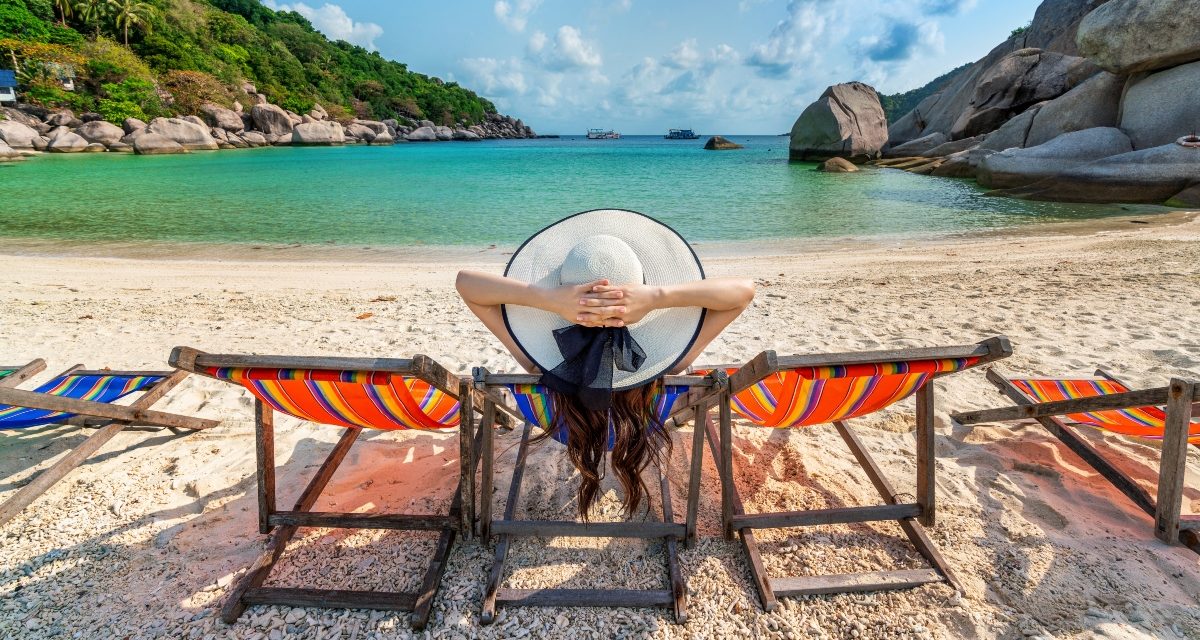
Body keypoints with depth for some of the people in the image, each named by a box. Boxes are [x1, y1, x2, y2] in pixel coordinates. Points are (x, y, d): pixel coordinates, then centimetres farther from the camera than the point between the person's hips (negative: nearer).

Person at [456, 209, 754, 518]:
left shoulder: (541, 363, -44)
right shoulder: (665, 362, -44)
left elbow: (465, 281, -38)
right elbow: (744, 290, -39)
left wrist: (547, 298, -55)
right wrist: (659, 296, -56)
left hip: (567, 428, 0)